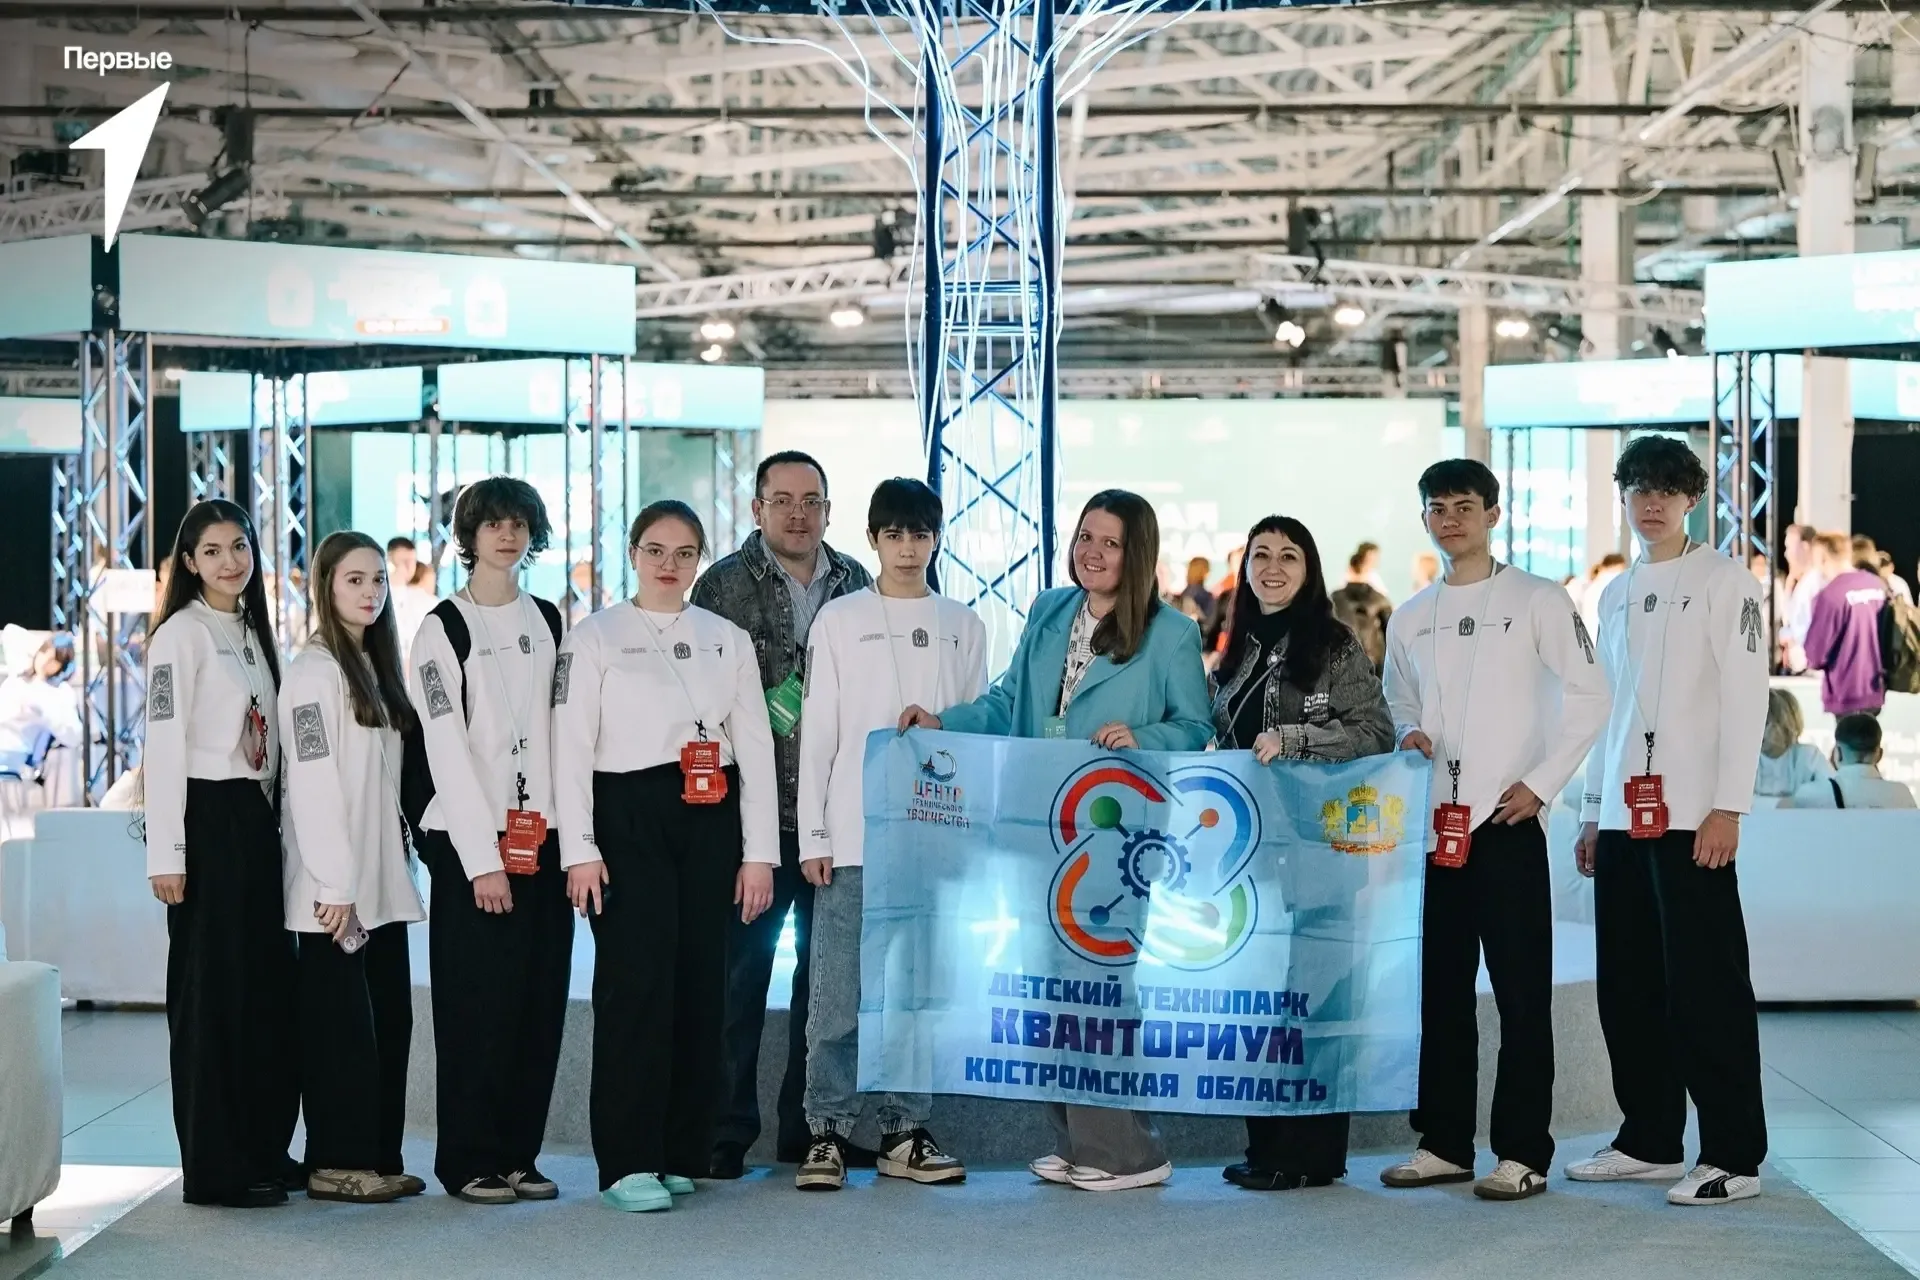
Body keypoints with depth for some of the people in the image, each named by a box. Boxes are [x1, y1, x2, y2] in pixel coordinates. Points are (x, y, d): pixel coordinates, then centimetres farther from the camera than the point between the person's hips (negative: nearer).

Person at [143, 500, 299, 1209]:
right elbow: (164, 746, -13)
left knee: (269, 986, 8)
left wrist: (273, 826, 12)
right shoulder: (182, 633, -7)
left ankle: (264, 1150, 18)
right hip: (206, 819, -8)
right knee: (212, 990, -4)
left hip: (257, 822, 8)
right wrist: (166, 853, -18)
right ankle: (215, 1167, 2)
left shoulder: (252, 634, 17)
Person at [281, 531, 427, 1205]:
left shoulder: (376, 667, 17)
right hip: (336, 887, -8)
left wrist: (400, 866, 12)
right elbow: (313, 782, -15)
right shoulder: (313, 671, -9)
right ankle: (336, 1162, 3)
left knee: (389, 1017, 8)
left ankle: (378, 1157, 14)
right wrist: (335, 885, -18)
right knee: (343, 1020, -5)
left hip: (383, 882, 8)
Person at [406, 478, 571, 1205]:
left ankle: (518, 1155, 15)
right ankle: (470, 1162, 7)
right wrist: (483, 860, -13)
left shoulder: (548, 622, 13)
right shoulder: (443, 630, -2)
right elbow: (446, 751, -8)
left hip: (543, 837, 5)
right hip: (472, 843, -5)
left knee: (540, 1003, 5)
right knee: (479, 1003, -3)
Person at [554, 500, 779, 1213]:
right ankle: (628, 1163, -4)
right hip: (628, 818, -3)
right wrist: (580, 851, -10)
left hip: (710, 821, 3)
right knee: (636, 984, -9)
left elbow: (756, 748, 10)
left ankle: (682, 1153, 12)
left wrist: (759, 853, 4)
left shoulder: (728, 640, 13)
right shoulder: (595, 638, 3)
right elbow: (571, 748, -2)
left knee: (702, 985, 2)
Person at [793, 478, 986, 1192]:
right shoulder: (840, 620, 5)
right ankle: (827, 1133, 4)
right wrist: (812, 836, -3)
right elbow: (817, 733, 3)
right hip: (852, 837, -2)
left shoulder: (963, 626, 11)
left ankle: (905, 1133, 13)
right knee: (836, 992, -4)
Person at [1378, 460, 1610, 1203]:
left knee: (1520, 992, -3)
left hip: (1507, 821, -5)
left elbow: (1589, 696, -3)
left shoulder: (1536, 601, -1)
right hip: (1433, 824, 5)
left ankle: (1523, 1153, 2)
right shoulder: (1410, 618, 14)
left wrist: (1541, 782, -10)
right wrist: (1406, 736, 1)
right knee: (1440, 989, 9)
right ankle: (1445, 1142, 18)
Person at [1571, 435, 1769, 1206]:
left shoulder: (1724, 581, -1)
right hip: (1624, 817, 6)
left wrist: (1729, 806, -15)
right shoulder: (1617, 594, 17)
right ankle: (1650, 1140, 18)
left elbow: (1746, 696, -8)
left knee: (1705, 985, -6)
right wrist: (1592, 812, 15)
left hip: (1691, 817, -6)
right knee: (1628, 987, 8)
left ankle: (1733, 1157, -1)